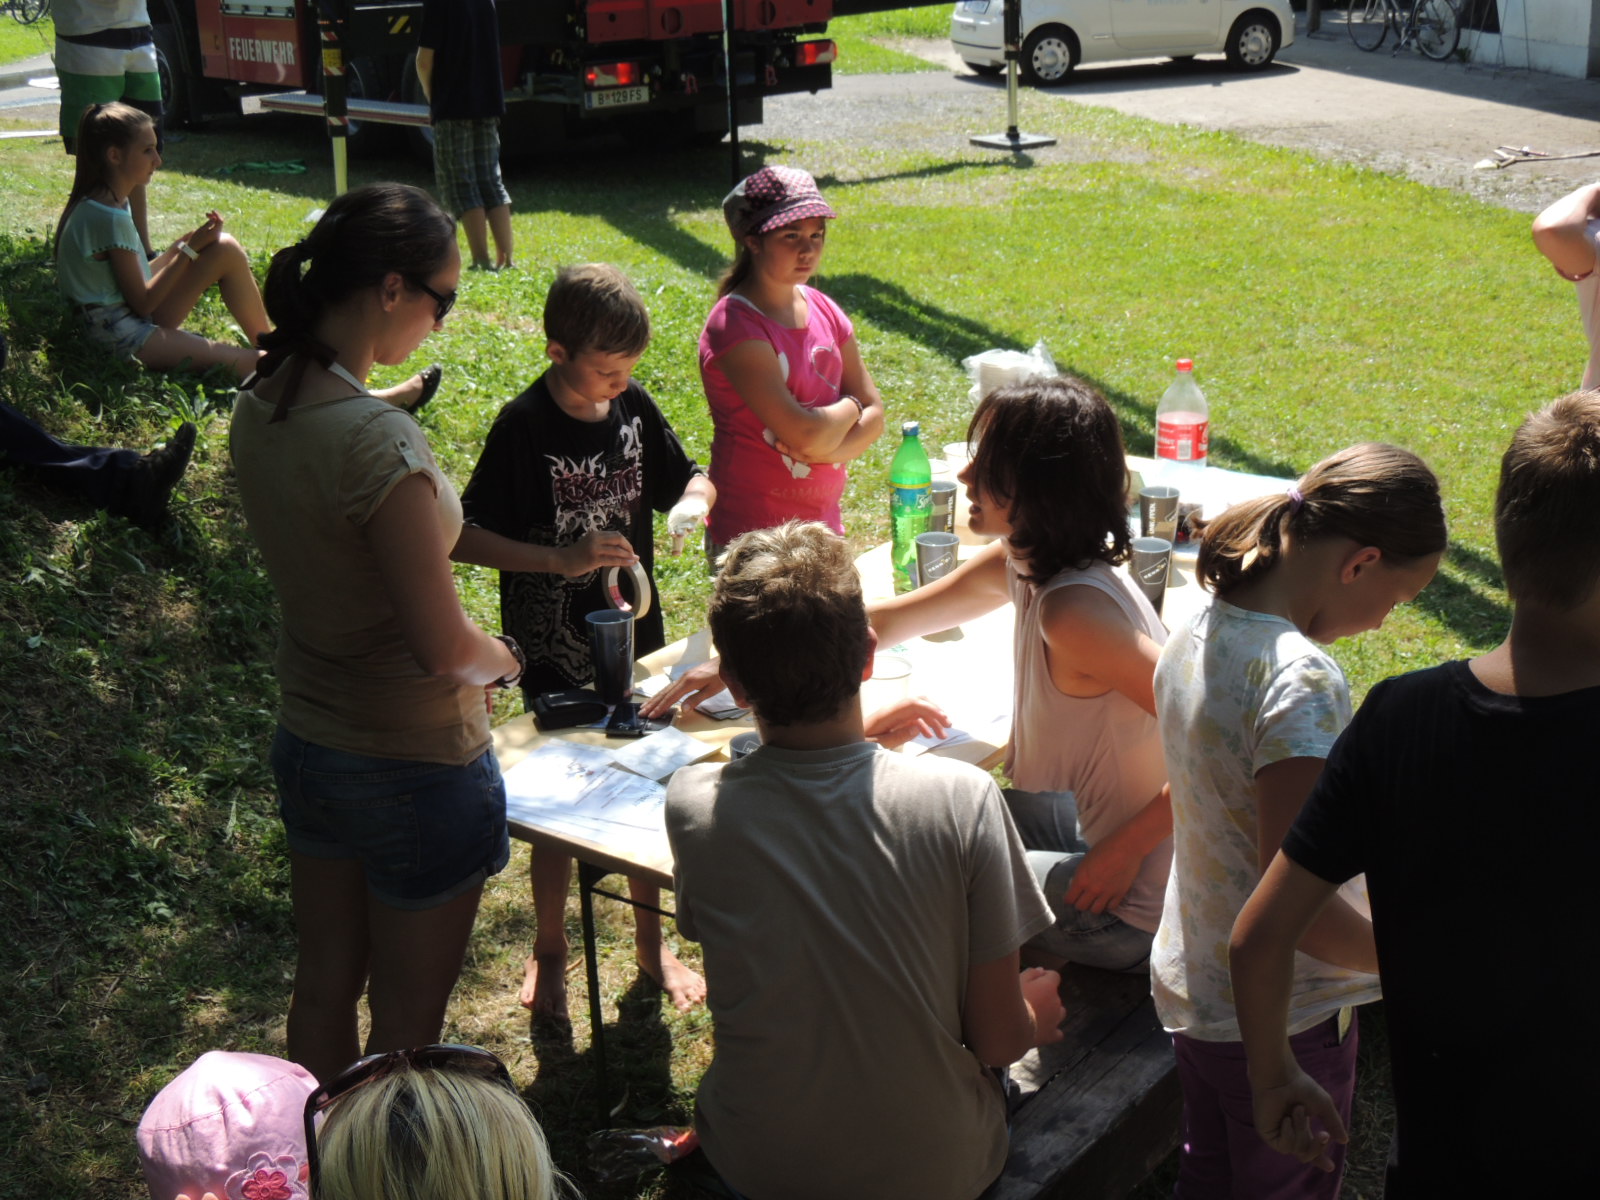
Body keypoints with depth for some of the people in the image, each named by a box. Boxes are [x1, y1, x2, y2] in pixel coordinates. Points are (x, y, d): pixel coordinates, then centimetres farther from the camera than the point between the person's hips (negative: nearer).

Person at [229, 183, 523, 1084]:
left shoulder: (261, 406, -3)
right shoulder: (379, 440, -29)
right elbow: (444, 650, -27)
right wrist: (500, 656, -4)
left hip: (308, 741, 8)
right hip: (417, 765, -8)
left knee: (327, 981, 24)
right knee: (407, 1020, 11)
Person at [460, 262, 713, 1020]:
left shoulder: (634, 406, -3)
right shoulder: (523, 428, -17)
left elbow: (687, 477, 11)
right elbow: (471, 534, -16)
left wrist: (694, 501, -13)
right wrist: (561, 559, -26)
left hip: (635, 635, 5)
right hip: (556, 651, -5)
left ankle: (652, 944, 35)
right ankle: (549, 951, 31)